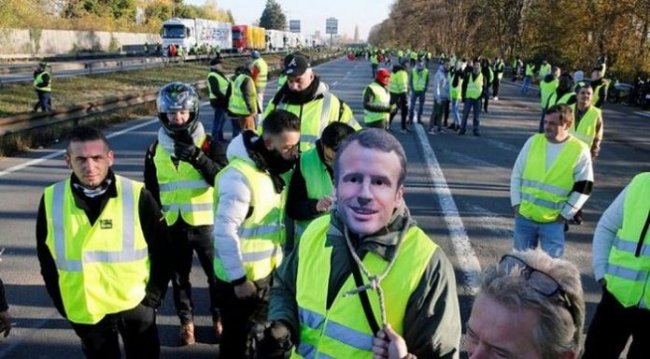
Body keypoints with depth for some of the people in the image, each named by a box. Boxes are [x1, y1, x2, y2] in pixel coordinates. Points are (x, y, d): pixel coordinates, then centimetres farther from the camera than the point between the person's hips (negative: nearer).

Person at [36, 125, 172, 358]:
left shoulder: (137, 195, -14)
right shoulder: (51, 200, -7)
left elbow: (162, 251, -4)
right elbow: (46, 259, 6)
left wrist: (154, 295, -6)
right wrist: (62, 303, 5)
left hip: (135, 305, -2)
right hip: (83, 311, 2)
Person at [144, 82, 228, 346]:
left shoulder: (209, 144, -8)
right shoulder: (155, 150, 1)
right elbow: (151, 192, 8)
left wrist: (198, 158, -31)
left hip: (205, 222, -2)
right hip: (172, 225, 3)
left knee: (216, 274, 11)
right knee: (179, 277, 16)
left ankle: (219, 317, 32)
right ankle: (186, 321, 35)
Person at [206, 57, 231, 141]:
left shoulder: (219, 74, 16)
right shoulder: (213, 76, -18)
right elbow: (215, 91, -26)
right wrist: (224, 98, -24)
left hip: (222, 101, 11)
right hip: (219, 101, -11)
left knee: (222, 119, 19)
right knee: (218, 120, -6)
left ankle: (220, 138, 30)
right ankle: (215, 139, -1)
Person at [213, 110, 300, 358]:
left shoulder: (272, 166, 1)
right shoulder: (239, 176, -27)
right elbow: (224, 231, -26)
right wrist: (239, 279, -21)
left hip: (265, 270, 8)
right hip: (239, 276, -8)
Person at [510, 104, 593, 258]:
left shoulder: (580, 150, -7)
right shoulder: (533, 141, 1)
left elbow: (583, 187, -4)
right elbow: (517, 173, 7)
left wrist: (565, 214, -6)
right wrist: (516, 203, 1)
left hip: (553, 221, -3)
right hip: (524, 216, 3)